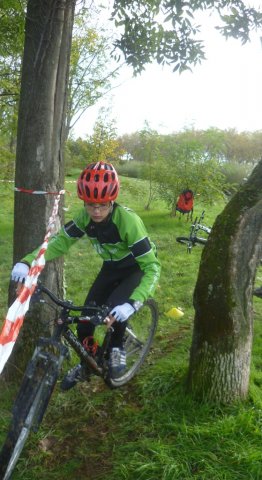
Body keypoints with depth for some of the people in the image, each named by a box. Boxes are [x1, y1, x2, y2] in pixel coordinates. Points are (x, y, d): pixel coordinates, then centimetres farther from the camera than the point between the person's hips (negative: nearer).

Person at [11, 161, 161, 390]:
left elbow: (152, 267, -36)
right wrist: (27, 262, -33)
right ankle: (86, 365, 22)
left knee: (116, 308, -30)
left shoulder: (128, 221, -36)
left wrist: (132, 304, -48)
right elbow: (60, 242, -15)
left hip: (138, 268, -5)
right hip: (112, 267, 5)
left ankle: (117, 348, 2)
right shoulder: (85, 216, -20)